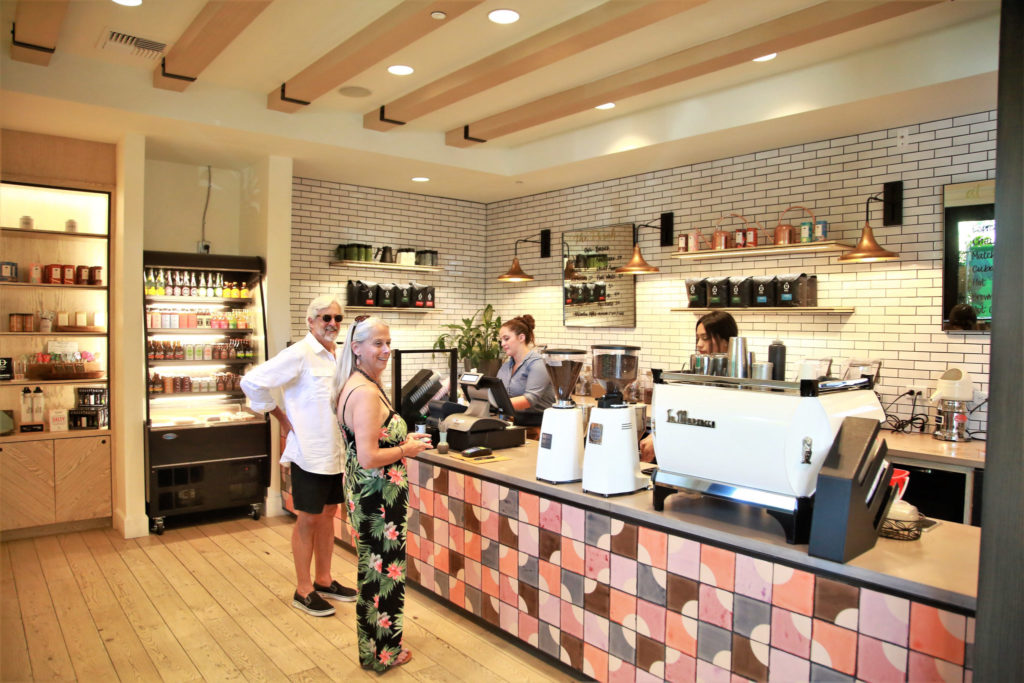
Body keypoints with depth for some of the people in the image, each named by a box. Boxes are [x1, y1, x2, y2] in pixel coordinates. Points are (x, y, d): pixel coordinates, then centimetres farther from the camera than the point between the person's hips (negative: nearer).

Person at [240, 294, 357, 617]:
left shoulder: (337, 355, 8)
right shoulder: (299, 354, -15)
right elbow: (252, 382, -19)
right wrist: (282, 418, -13)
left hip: (336, 452, 7)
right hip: (310, 453, -7)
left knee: (328, 514, 16)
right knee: (308, 518, 4)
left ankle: (323, 580, 31)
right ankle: (303, 591, 19)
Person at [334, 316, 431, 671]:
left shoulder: (353, 385, 6)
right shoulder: (367, 392, -25)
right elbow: (369, 458, -29)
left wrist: (403, 440, 10)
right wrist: (408, 449, -14)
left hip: (365, 495, 10)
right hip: (378, 498, -10)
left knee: (372, 569, 22)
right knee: (383, 572, 7)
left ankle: (372, 646, 40)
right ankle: (384, 653, 26)